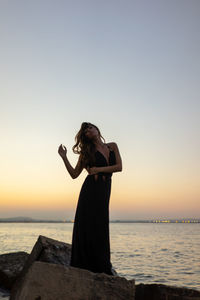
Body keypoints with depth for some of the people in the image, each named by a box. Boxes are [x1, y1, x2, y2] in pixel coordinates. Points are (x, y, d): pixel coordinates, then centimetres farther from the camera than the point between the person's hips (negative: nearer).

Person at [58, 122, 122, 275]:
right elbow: (74, 174, 5)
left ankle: (103, 266, 18)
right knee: (87, 226, -3)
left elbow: (119, 167, 0)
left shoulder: (113, 146, 12)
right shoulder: (87, 151, 7)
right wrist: (64, 157, -5)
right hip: (90, 189, -2)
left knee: (100, 227, 5)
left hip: (104, 191, 2)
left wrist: (99, 169, -8)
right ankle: (86, 266, 7)